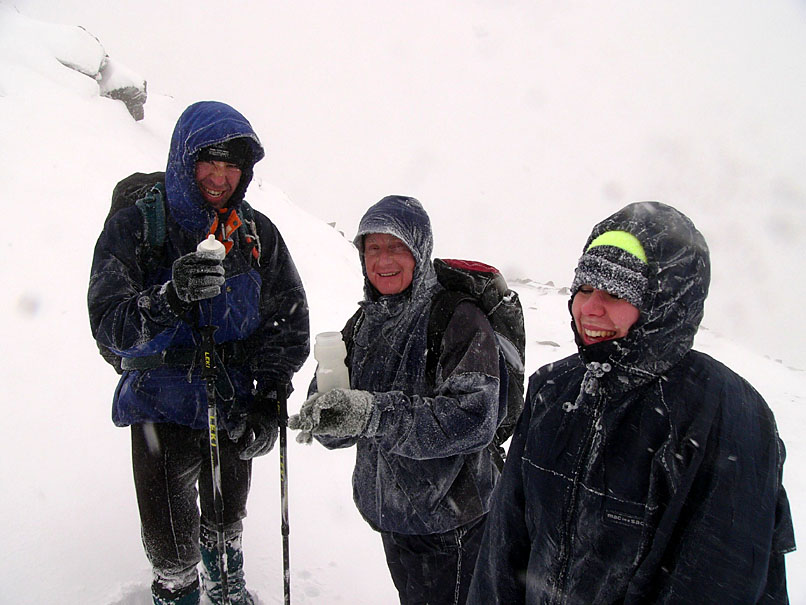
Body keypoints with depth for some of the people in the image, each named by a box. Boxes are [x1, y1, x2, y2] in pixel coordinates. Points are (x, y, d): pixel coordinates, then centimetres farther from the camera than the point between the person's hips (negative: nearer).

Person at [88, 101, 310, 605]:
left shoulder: (257, 232, -1)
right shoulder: (135, 226, -10)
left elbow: (290, 318, 3)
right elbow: (107, 325, -16)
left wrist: (270, 400, -4)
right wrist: (169, 297, -36)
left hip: (236, 405, 3)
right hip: (163, 407, -3)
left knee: (228, 522, 24)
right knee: (171, 544, 7)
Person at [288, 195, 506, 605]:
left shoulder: (460, 319, -18)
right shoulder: (364, 323, 3)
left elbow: (473, 417, -29)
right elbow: (335, 416, 1)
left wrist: (373, 412, -37)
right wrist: (327, 419, -22)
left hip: (449, 522, -6)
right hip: (391, 514, 6)